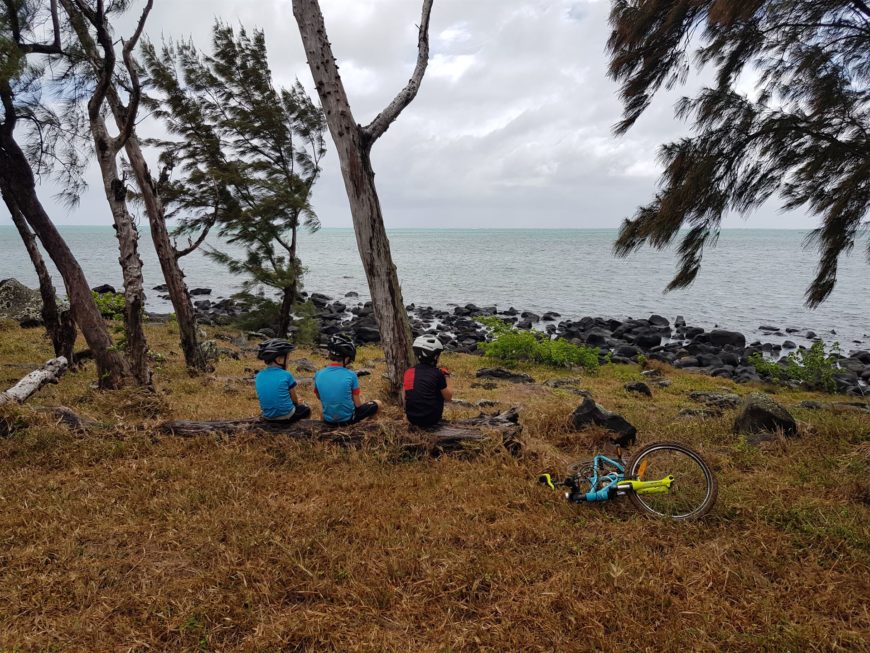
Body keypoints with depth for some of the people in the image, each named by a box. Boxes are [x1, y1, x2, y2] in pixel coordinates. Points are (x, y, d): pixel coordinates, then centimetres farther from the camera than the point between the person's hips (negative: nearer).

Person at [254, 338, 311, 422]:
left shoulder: (259, 376, -1)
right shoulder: (286, 375, -13)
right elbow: (294, 399, 0)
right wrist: (297, 402, 24)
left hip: (268, 416, 4)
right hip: (286, 416, -4)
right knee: (306, 409, 27)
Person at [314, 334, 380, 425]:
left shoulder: (318, 375, -9)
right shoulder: (351, 375, -19)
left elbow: (319, 397, 8)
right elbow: (358, 404, -11)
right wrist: (359, 398, 12)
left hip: (328, 420, 5)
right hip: (347, 419, -5)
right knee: (377, 404, 18)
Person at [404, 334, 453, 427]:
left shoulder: (408, 373, 0)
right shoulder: (437, 374, -13)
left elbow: (405, 397, 9)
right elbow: (448, 397, -1)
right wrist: (444, 379, 12)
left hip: (412, 419, 5)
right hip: (430, 419, -5)